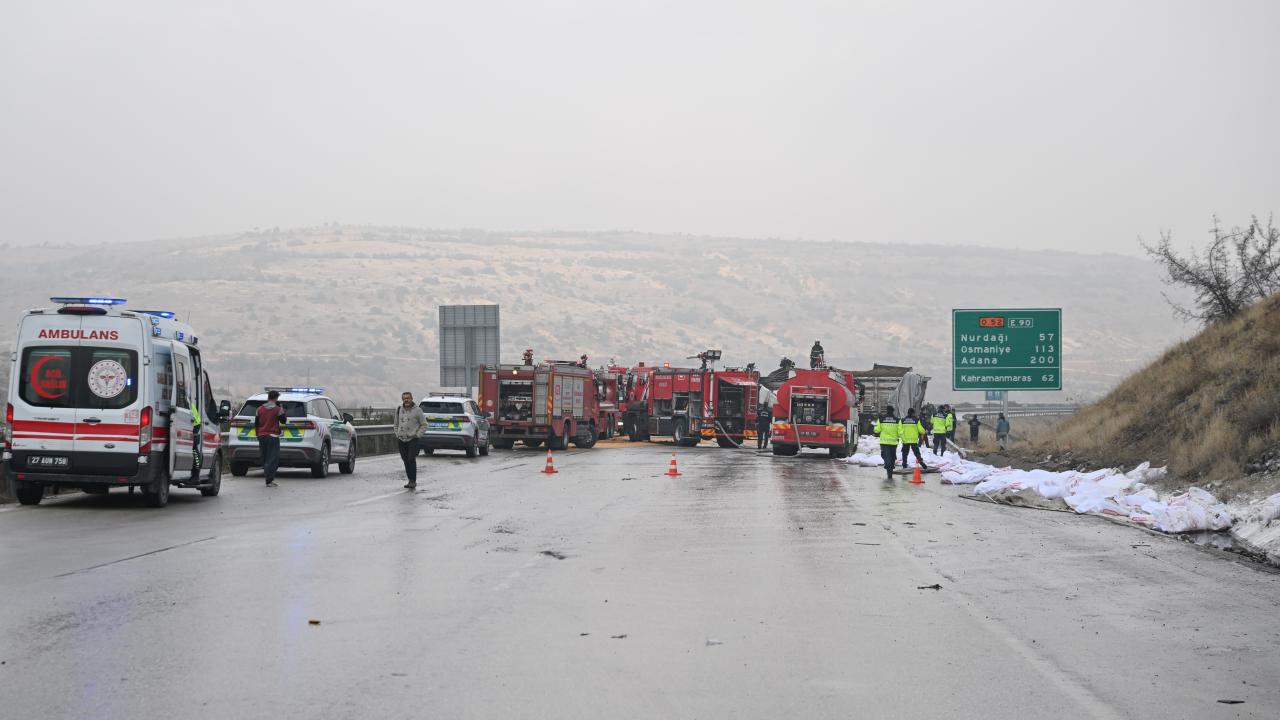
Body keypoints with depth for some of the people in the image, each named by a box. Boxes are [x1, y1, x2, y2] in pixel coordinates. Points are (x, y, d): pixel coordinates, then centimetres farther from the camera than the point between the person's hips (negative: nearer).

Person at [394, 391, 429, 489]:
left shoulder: (417, 410, -3)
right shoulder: (399, 410, 11)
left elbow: (424, 425, 1)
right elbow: (396, 424, 22)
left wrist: (417, 435, -7)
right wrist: (397, 435, 11)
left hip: (413, 440, -5)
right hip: (401, 440, 5)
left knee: (411, 460, -15)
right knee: (406, 461, 5)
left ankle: (413, 481, -10)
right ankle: (410, 480, 14)